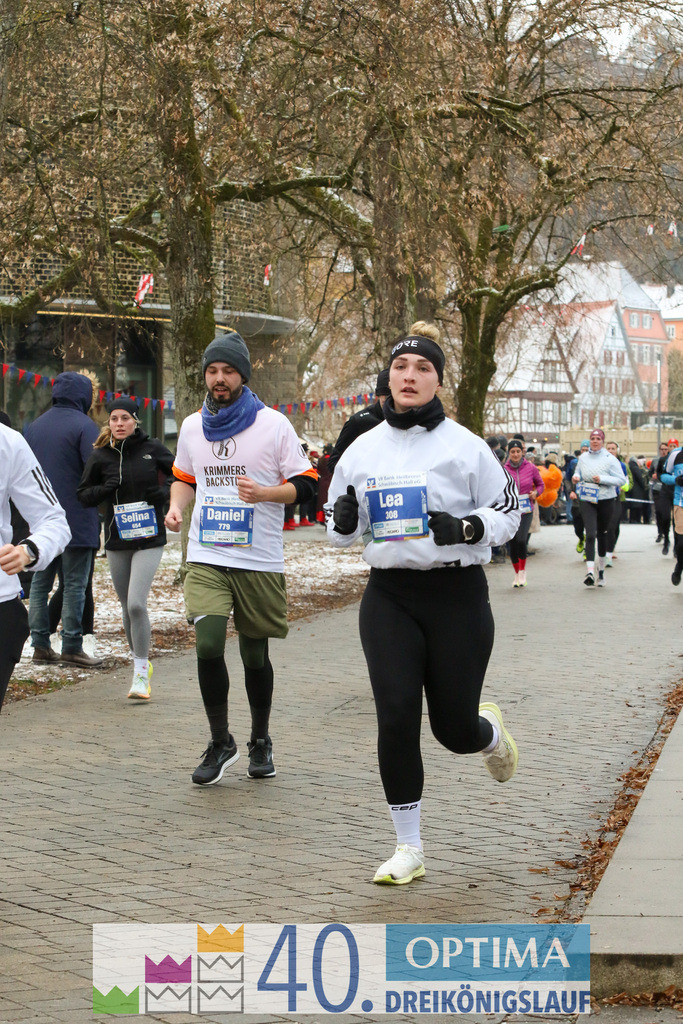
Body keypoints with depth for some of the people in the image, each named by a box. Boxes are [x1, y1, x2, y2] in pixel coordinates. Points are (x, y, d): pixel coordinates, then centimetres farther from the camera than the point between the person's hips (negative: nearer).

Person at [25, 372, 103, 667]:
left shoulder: (34, 426, 11)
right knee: (75, 584, -2)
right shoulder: (84, 426, -11)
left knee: (40, 582, 11)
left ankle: (40, 644, 11)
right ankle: (71, 647, -2)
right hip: (77, 519, -6)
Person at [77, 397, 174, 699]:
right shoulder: (100, 456, 2)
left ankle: (141, 673, -8)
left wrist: (165, 491, -9)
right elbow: (83, 495, 9)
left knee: (136, 604, -16)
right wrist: (105, 489, -11)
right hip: (116, 541, 3)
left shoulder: (152, 448, -2)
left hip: (149, 539, -3)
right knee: (127, 607, 11)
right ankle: (141, 663, 29)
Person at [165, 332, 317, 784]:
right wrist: (176, 507, 5)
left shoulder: (273, 424, -3)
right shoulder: (193, 426, 9)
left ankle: (261, 742, 28)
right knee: (208, 645, -14)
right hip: (206, 558, 2)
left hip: (259, 560, -2)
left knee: (255, 652, 7)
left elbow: (305, 484, -2)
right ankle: (221, 743, 3)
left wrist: (263, 492, -19)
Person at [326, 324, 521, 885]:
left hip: (458, 596, -2)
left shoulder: (464, 445, -5)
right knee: (396, 718, -8)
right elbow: (342, 530, 16)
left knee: (455, 729, 3)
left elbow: (508, 511, 1)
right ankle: (409, 849, 4)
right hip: (389, 597, 2)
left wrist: (464, 528, -18)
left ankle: (491, 731, 43)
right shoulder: (363, 449, 6)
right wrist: (343, 521, -8)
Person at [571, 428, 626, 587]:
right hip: (587, 501, 1)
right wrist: (576, 477, 1)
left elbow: (621, 480, -8)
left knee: (602, 534, 12)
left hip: (605, 501, -1)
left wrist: (602, 479, -18)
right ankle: (590, 571, -25)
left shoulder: (610, 459, -5)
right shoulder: (583, 458, 7)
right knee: (590, 534, -15)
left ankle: (601, 569, 31)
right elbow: (578, 473, 24)